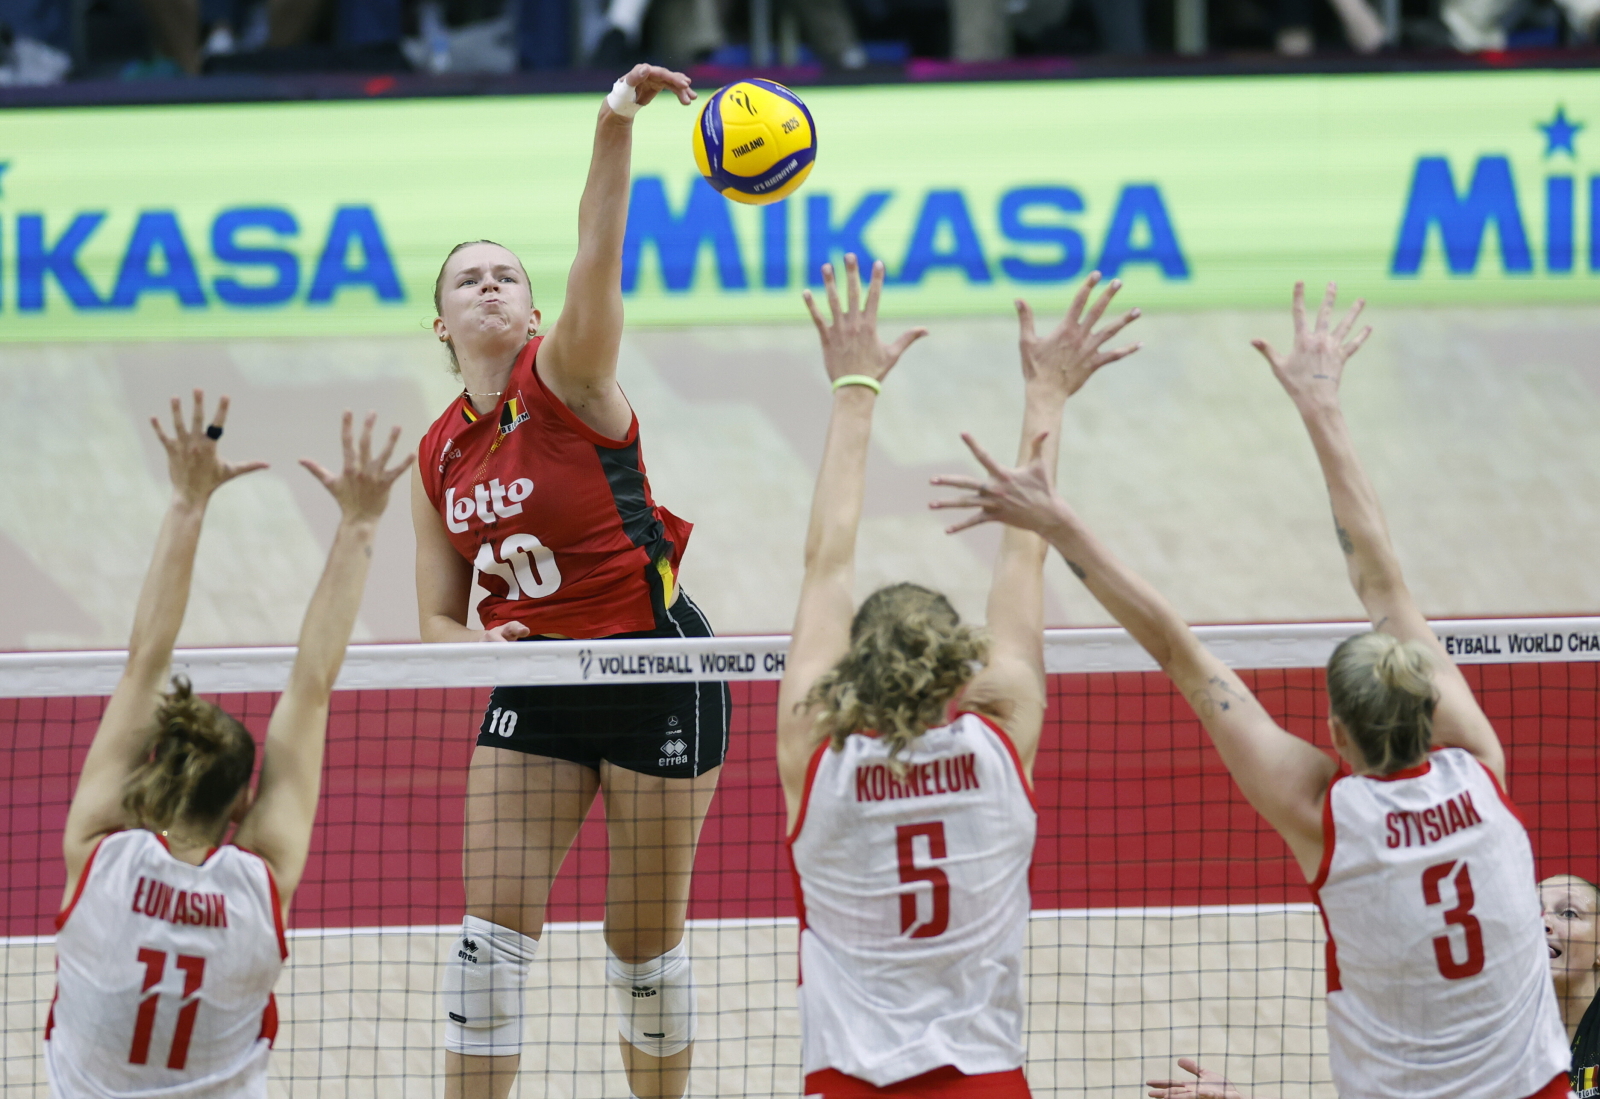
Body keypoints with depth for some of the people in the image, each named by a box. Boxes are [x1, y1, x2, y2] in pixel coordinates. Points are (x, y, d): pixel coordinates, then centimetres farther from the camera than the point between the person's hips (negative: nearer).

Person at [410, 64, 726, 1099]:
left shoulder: (565, 377, -8)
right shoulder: (440, 457, 6)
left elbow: (598, 261, -26)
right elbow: (438, 615, 13)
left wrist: (615, 129, -41)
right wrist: (472, 640, -12)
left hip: (656, 666, -5)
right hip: (536, 683, 5)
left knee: (647, 937, 3)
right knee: (494, 917, -4)